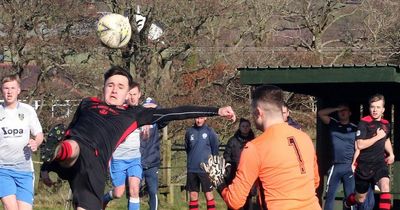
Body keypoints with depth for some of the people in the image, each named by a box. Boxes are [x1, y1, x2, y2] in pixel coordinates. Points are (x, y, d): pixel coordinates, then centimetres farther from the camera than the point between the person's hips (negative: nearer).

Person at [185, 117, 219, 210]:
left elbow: (215, 148, 3)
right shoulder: (189, 131, 4)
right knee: (193, 195, 7)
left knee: (209, 194, -1)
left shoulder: (209, 131, -4)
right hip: (192, 169, 3)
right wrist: (192, 159, 12)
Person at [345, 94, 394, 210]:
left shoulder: (386, 124, 5)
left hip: (380, 163, 3)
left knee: (385, 186, -28)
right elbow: (360, 145, -22)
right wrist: (378, 136, -18)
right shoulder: (364, 122, -13)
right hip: (364, 165, -3)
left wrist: (391, 154, 11)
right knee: (360, 199, 12)